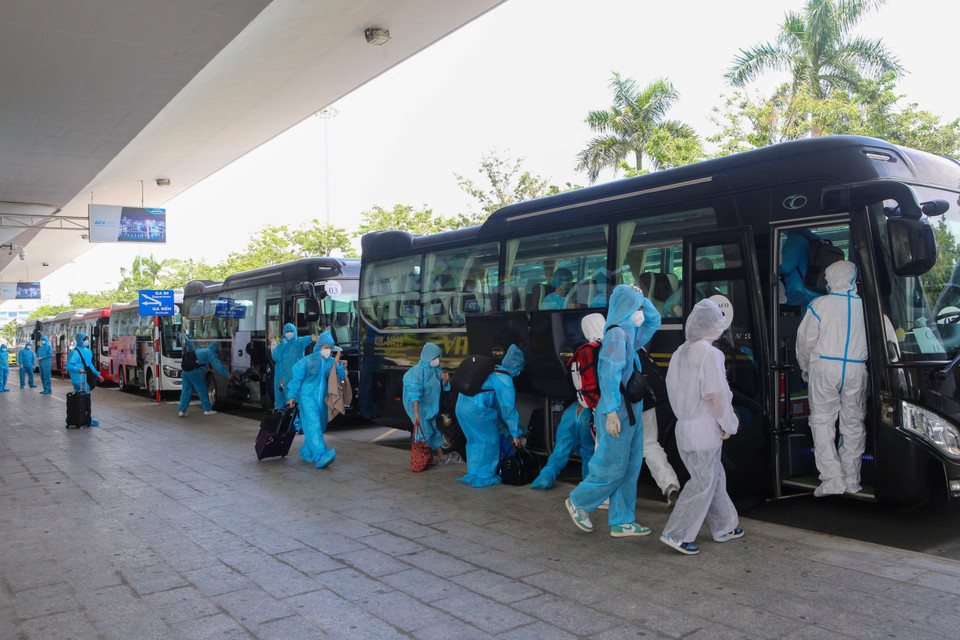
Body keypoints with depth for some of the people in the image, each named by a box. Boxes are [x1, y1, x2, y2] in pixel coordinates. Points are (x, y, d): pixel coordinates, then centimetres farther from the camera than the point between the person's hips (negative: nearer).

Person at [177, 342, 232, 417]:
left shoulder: (199, 350, 27)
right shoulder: (210, 353, 3)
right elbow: (218, 365, -4)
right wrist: (227, 374, -4)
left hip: (185, 370, 7)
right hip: (195, 371, -7)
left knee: (186, 390, 12)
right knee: (202, 390, 4)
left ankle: (181, 410, 7)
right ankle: (207, 409, 10)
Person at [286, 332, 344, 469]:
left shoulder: (331, 362, 5)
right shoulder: (307, 361, -6)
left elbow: (341, 377, -4)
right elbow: (296, 377, -2)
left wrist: (337, 362, -16)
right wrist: (292, 396, -4)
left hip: (321, 399, 6)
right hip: (307, 397, -6)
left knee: (320, 427, 12)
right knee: (313, 426, -18)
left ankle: (306, 452, 32)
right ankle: (321, 457, -30)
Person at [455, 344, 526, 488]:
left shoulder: (493, 371, 18)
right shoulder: (505, 380, -10)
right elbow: (508, 408, -10)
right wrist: (515, 434, -3)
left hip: (462, 404, 9)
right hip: (476, 409, -9)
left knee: (475, 441, 22)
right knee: (490, 441, 6)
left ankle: (473, 474, 30)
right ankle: (484, 478, 13)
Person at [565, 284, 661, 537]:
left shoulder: (630, 334, 13)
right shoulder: (616, 333, -15)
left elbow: (654, 320, 28)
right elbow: (609, 373, -23)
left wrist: (638, 296, 13)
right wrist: (611, 411, -26)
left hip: (630, 414, 10)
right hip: (617, 414, -9)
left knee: (630, 467, 12)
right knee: (612, 468, 0)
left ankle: (621, 522, 19)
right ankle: (578, 502, 20)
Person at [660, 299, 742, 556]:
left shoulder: (680, 352, 9)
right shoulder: (708, 352, -17)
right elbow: (715, 394, -21)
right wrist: (727, 424, -8)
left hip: (686, 426, 9)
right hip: (704, 428, -9)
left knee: (715, 477, 21)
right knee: (702, 482, 0)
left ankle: (724, 527, 34)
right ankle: (676, 534, 3)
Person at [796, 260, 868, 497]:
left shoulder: (820, 304, -4)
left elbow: (805, 340, -1)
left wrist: (805, 368, 13)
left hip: (825, 366, -3)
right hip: (856, 369, 3)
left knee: (822, 421, 2)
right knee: (853, 423, 10)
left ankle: (832, 478, -5)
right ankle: (851, 480, 17)